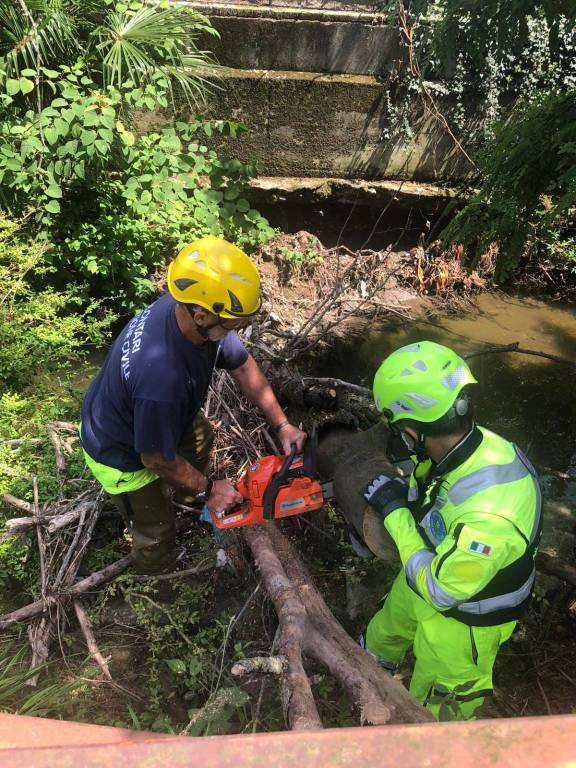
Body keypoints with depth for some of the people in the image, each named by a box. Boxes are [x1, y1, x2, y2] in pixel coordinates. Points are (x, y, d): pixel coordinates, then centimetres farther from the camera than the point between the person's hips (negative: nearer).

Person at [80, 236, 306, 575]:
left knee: (201, 437, 31)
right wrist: (208, 490, -13)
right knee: (157, 533, 13)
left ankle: (194, 499, 60)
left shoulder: (191, 309, -24)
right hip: (122, 454, -7)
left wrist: (281, 424, -6)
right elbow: (157, 459, -29)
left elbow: (243, 365, -7)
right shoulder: (161, 376, -47)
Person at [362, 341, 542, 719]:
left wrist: (395, 511, -25)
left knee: (435, 713, 22)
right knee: (384, 635, 36)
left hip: (461, 620, -7)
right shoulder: (462, 444, -23)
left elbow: (439, 590, -29)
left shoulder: (490, 515, -47)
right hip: (431, 575, 8)